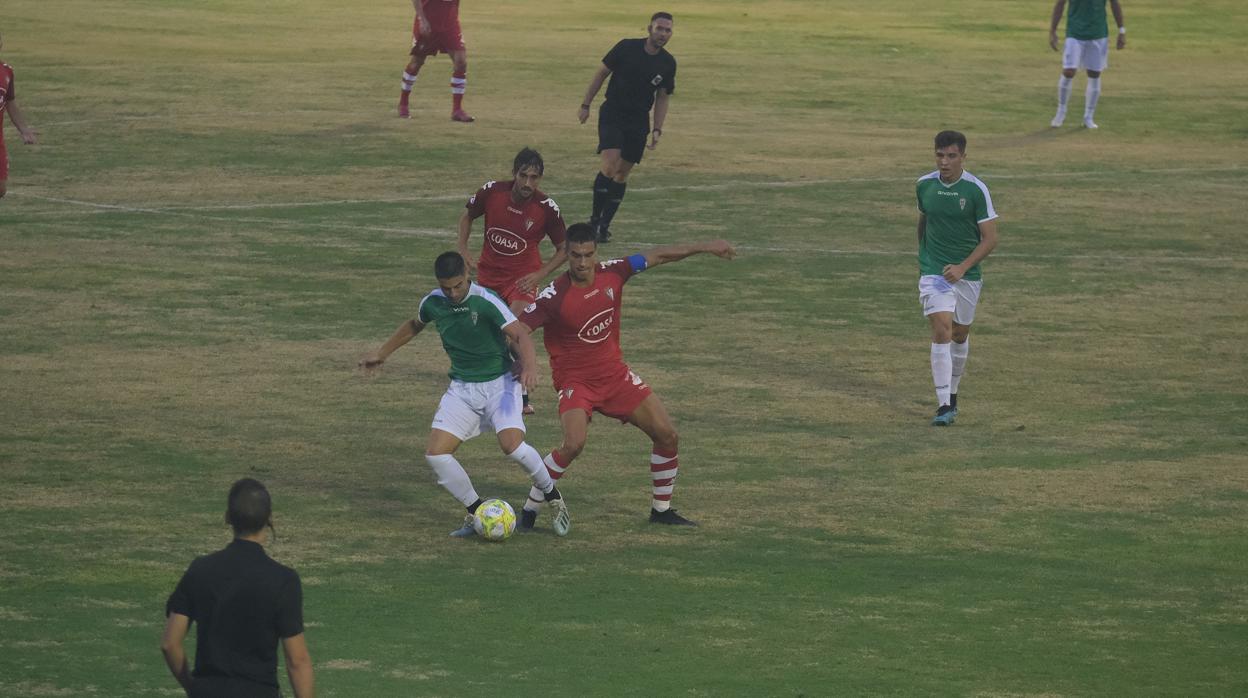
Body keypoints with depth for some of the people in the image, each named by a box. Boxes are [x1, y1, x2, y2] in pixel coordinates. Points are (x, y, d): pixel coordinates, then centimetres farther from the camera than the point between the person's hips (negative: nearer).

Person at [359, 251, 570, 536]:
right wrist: (381, 354, 27)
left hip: (498, 382, -5)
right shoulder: (432, 303, -2)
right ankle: (477, 512, 7)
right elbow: (414, 326, 21)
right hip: (461, 387, 5)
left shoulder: (486, 301, -19)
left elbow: (519, 335, -26)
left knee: (512, 445, -27)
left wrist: (529, 366, -45)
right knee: (435, 454, -10)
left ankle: (552, 495, 0)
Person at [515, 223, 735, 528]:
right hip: (575, 380, -6)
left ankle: (661, 510, 22)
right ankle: (529, 512, -14)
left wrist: (704, 247, 6)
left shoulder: (612, 274, -7)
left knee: (667, 435, 3)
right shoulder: (555, 296, -21)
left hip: (614, 373, 6)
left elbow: (657, 256, 5)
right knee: (574, 443, -29)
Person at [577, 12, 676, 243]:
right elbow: (601, 73, 1)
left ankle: (604, 226, 16)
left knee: (622, 174, 5)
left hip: (638, 122, 3)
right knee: (610, 166, -20)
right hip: (612, 116, -3)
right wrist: (585, 105, 1)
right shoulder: (627, 48, -8)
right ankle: (595, 219, -6)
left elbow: (662, 98, 9)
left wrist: (657, 130, 1)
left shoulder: (667, 64, 0)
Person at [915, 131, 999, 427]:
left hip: (967, 273, 0)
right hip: (933, 272, 0)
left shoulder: (976, 189, -11)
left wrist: (962, 267, -21)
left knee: (960, 335, 13)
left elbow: (990, 238, -10)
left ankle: (952, 393, 36)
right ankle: (944, 405, -18)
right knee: (941, 331, -16)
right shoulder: (924, 185, -2)